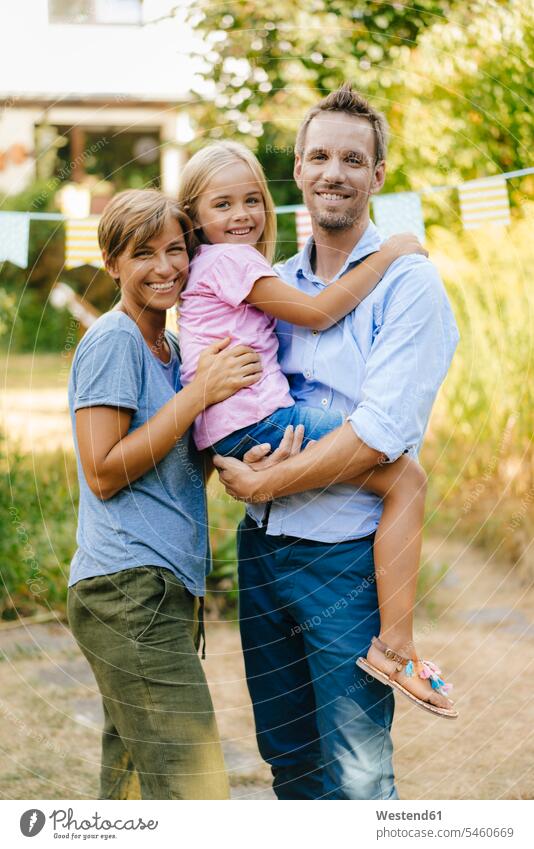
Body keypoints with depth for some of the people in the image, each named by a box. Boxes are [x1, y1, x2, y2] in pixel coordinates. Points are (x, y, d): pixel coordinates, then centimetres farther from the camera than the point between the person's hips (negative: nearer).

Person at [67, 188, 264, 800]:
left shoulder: (168, 347, 19)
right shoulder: (111, 341, -8)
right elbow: (104, 473, -15)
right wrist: (200, 393, -15)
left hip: (166, 588, 10)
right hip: (128, 589, -10)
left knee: (133, 785, 13)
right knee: (194, 791, -15)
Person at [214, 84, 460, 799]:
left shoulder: (407, 283, -9)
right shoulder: (273, 282, 11)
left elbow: (380, 435, -18)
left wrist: (263, 482, -13)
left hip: (346, 557, -6)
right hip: (260, 547, 6)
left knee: (356, 773, -3)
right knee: (287, 756, 15)